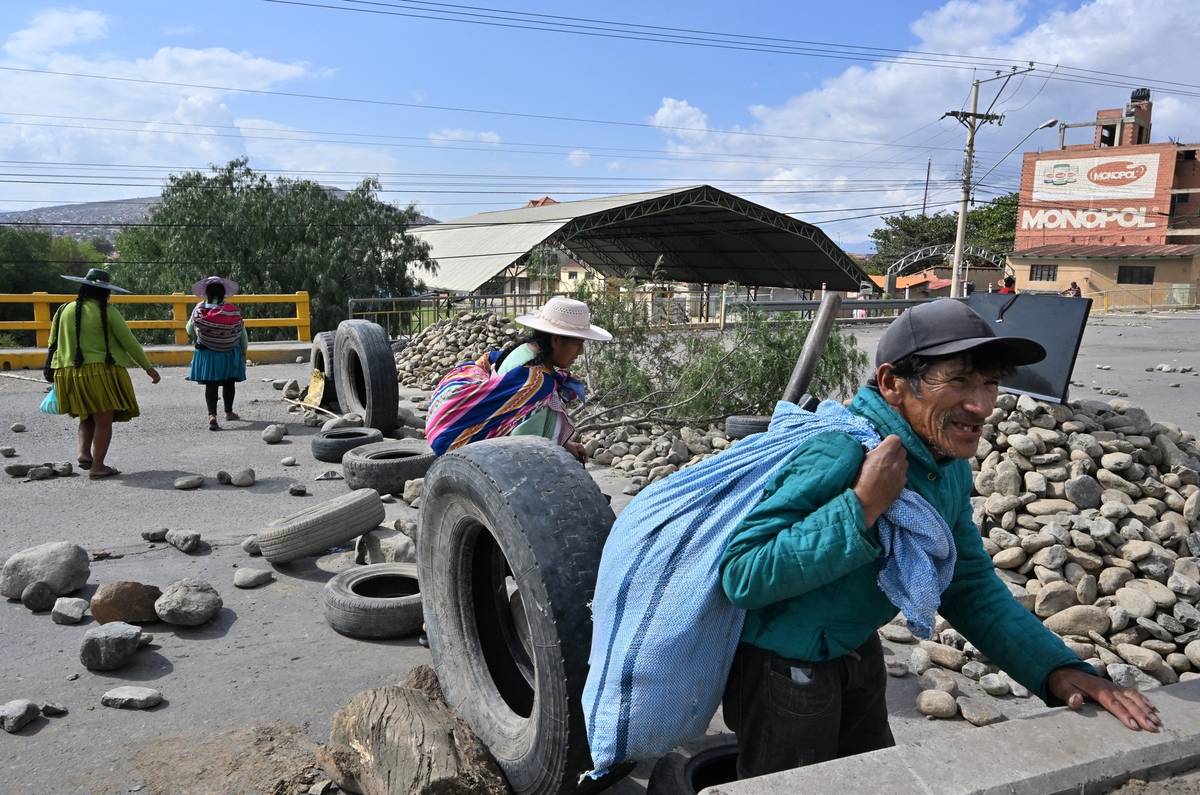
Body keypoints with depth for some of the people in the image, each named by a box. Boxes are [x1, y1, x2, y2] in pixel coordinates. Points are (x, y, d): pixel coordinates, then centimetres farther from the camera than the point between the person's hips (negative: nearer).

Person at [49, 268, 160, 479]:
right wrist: (148, 368, 3)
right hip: (101, 372, -5)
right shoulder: (107, 312, -7)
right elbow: (130, 343, -6)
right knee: (104, 421, 1)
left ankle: (84, 453, 5)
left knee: (87, 418, 21)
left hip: (70, 373, 6)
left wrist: (55, 375, 21)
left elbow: (53, 344, 11)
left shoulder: (65, 310, 7)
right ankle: (98, 466, 0)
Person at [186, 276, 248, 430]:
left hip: (207, 353, -1)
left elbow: (190, 330, 3)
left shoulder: (199, 310, -8)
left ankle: (212, 415, -16)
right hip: (230, 353, 1)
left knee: (211, 384, 1)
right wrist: (243, 353, 10)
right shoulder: (233, 311, -10)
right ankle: (229, 412, 32)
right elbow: (243, 334, -3)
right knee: (229, 383, 17)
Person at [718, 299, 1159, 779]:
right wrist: (860, 508, -40)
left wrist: (1056, 668, -7)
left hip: (857, 651, 8)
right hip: (783, 665, -8)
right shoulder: (842, 456, -32)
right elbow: (742, 575, -35)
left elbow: (970, 587, 6)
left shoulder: (950, 468, -4)